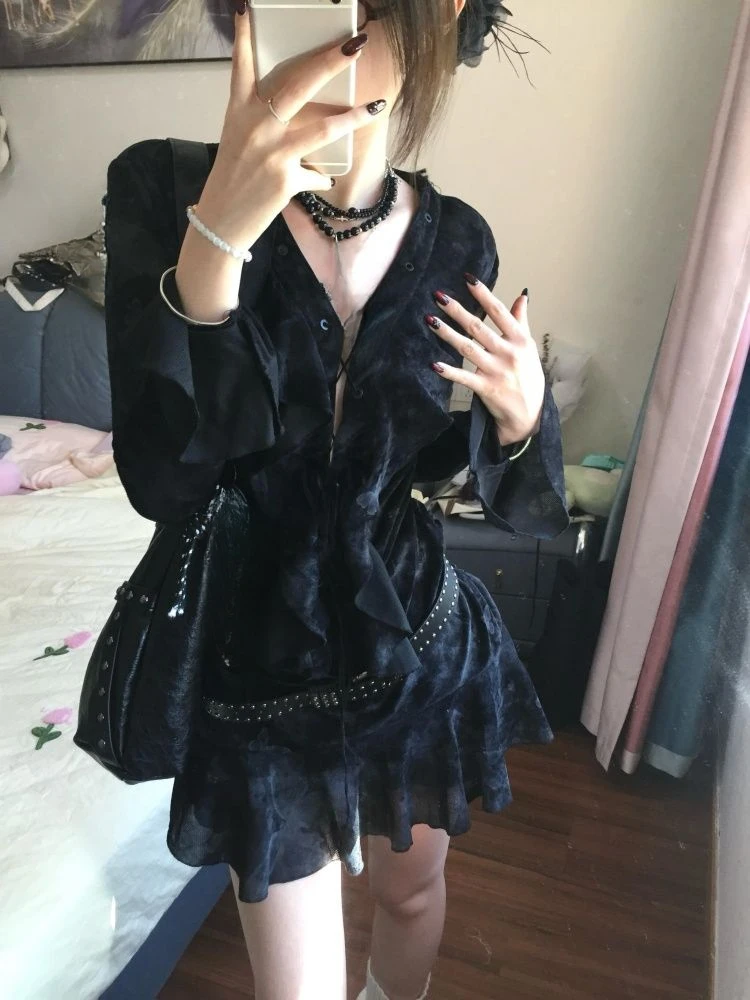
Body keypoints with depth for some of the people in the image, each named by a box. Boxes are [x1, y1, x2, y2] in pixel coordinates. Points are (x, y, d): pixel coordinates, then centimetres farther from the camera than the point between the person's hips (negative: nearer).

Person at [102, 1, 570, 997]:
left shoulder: (456, 239, -5)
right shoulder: (161, 188, -13)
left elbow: (426, 456, 5)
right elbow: (160, 481, -23)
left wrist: (518, 417, -16)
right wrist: (220, 230, -33)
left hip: (418, 638, 3)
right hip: (263, 658, -2)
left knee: (411, 890, 29)